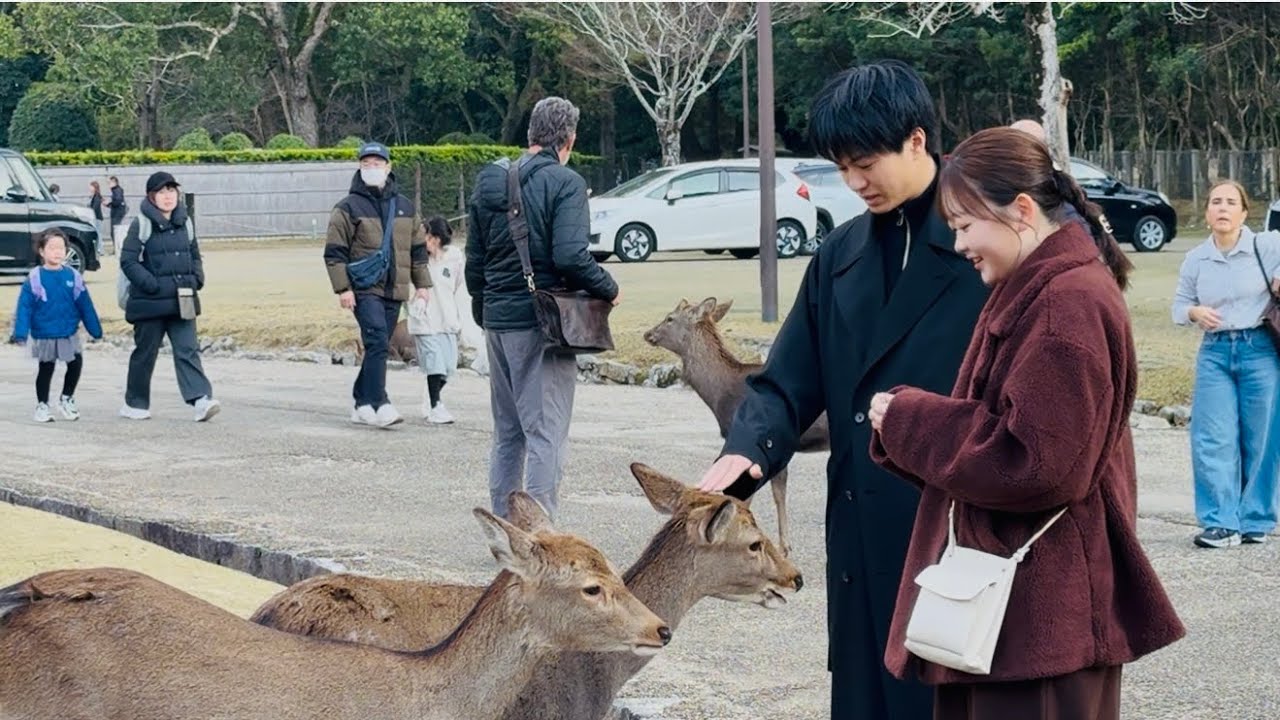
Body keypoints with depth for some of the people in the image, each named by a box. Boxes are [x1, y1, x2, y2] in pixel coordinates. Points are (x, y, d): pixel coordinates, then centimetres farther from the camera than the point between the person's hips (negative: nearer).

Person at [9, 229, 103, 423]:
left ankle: (66, 399, 22)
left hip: (69, 334, 2)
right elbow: (24, 307, -10)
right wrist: (20, 333, -17)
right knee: (45, 370, 9)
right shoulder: (35, 278, -9)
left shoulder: (73, 276, -1)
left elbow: (85, 305, 5)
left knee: (76, 364, -1)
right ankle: (42, 405, 25)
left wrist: (95, 330, 8)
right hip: (44, 336, -2)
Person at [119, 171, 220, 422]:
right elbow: (128, 262, -10)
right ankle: (135, 404, 20)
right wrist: (152, 285, -18)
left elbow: (194, 255, 22)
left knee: (187, 350, -5)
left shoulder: (184, 222, 10)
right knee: (145, 352, 7)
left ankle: (201, 399, -14)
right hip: (150, 302, -4)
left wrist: (197, 278, 4)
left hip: (182, 300, 4)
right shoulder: (141, 224, -7)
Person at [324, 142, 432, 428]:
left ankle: (362, 405, 18)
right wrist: (343, 288, -11)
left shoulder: (404, 206, 14)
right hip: (364, 289, -5)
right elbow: (334, 251, -4)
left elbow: (418, 248, 21)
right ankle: (380, 404, -21)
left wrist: (421, 283, 15)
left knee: (377, 348, 9)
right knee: (377, 342, -19)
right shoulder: (348, 208, -1)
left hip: (394, 289, 5)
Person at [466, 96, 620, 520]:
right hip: (541, 322, -7)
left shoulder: (489, 182, 11)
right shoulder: (565, 183, -11)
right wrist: (609, 289, -5)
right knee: (546, 433, -4)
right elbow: (570, 257, -21)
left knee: (507, 433, 17)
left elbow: (474, 258, 15)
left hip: (497, 320, 7)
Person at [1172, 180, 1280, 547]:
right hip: (1215, 353, 3)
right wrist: (1196, 313, -8)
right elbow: (1179, 305, 13)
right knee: (1214, 441, -4)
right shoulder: (1196, 259, 5)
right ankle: (1221, 523, 0)